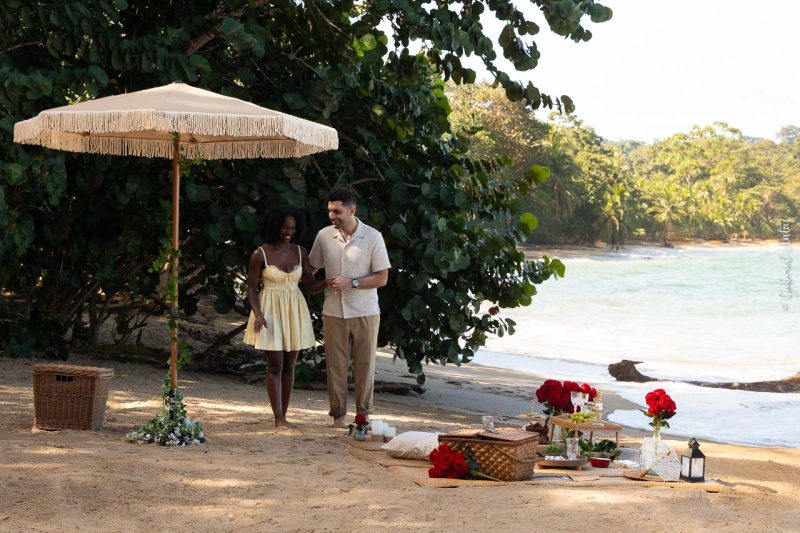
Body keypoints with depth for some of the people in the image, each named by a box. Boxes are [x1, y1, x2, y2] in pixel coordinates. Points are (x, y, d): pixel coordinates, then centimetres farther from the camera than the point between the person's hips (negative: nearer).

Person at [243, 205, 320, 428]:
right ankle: (278, 418, -4)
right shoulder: (260, 254, -8)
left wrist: (330, 282, -9)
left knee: (289, 366, 7)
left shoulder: (300, 252, 3)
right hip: (271, 311, -4)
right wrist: (258, 314, -17)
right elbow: (252, 288, -6)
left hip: (294, 311, 4)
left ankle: (283, 416, 14)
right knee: (275, 366, -5)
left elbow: (310, 284, 7)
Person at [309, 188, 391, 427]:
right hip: (333, 312, 2)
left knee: (365, 364, 4)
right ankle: (338, 414, 13)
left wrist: (351, 283, -17)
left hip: (365, 312, -2)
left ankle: (363, 414, 14)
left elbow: (382, 278, -8)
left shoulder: (373, 237, -8)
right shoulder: (324, 236, 0)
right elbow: (311, 268, 14)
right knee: (335, 363, 4)